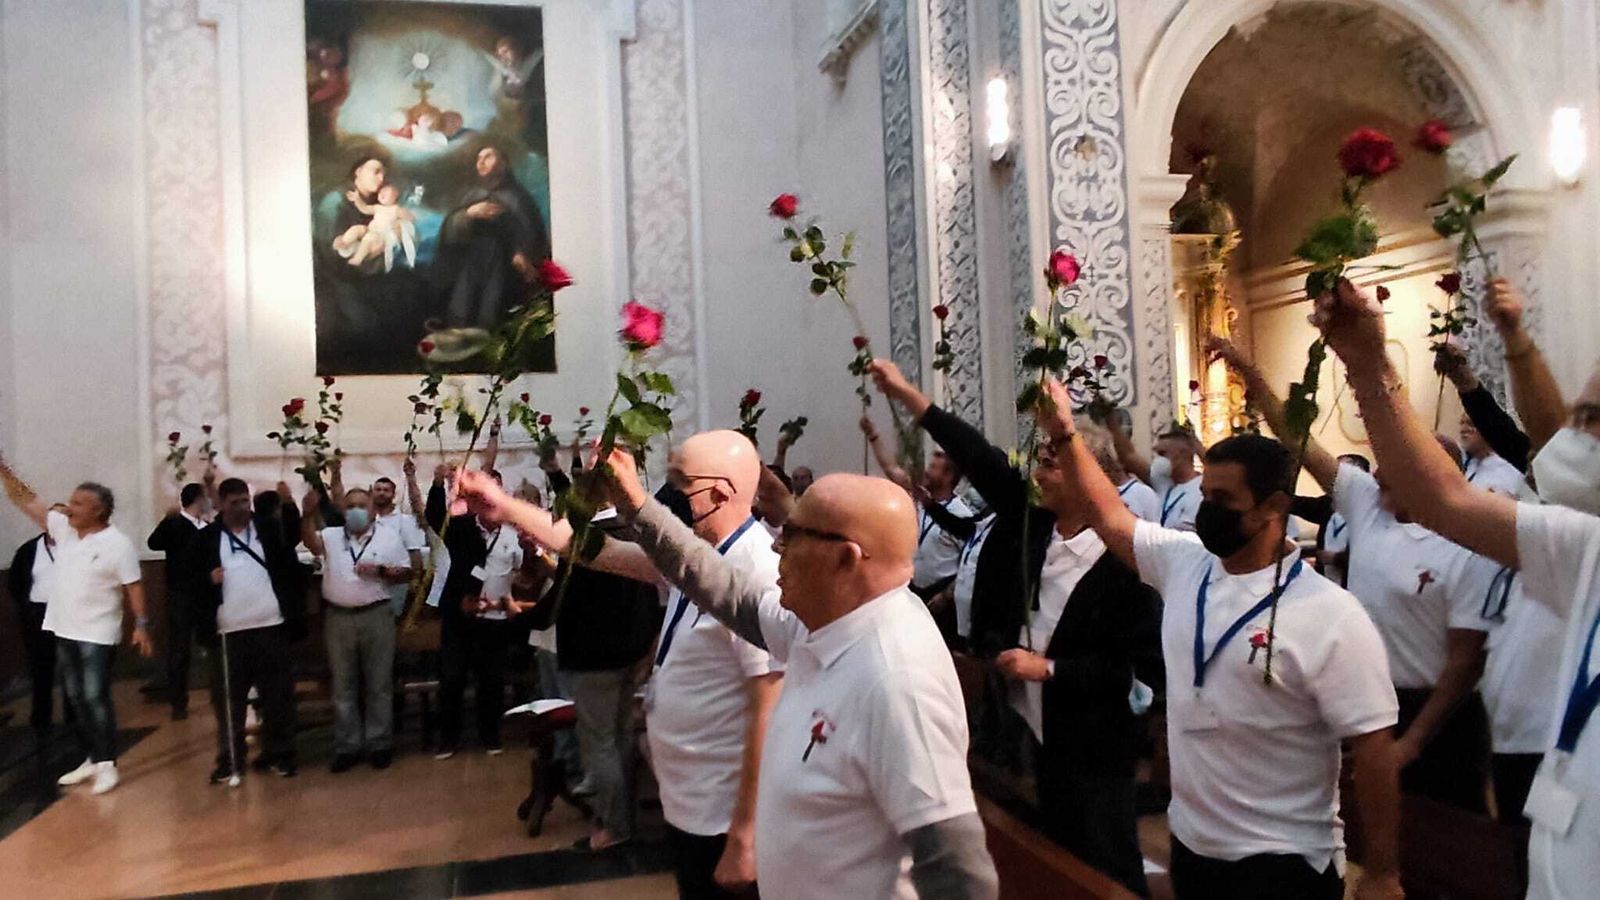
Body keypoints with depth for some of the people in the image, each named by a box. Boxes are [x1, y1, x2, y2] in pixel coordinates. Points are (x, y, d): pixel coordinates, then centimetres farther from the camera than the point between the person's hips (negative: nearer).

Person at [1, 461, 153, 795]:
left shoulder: (117, 543, -12)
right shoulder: (63, 528, 5)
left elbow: (133, 587, -12)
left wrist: (141, 624, -16)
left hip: (96, 634, -7)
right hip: (64, 631, 7)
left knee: (95, 698, -6)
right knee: (75, 698, 12)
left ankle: (107, 764, 2)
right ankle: (91, 759, 22)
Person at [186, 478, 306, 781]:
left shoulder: (269, 529, 6)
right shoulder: (205, 538, 5)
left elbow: (290, 568, 1)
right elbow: (189, 578, 6)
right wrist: (208, 579, -14)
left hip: (271, 626, 0)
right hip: (228, 632, 0)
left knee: (278, 696, 6)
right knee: (228, 699, 6)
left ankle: (280, 753, 18)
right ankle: (229, 759, 18)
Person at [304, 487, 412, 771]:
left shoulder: (389, 536, 3)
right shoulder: (332, 535, 5)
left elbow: (406, 573, 2)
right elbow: (311, 541, -16)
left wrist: (380, 571, -14)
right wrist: (309, 513, -31)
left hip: (377, 616, -1)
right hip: (339, 618, 2)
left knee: (379, 684, 6)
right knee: (343, 686, 9)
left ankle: (380, 744, 17)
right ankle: (347, 746, 19)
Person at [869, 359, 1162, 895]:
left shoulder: (1122, 561, -20)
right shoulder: (1034, 529, -2)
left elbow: (1146, 664, -19)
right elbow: (985, 464, -1)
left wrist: (1049, 669, -19)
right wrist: (908, 396, -1)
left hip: (1092, 754, -6)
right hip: (1040, 737, 6)